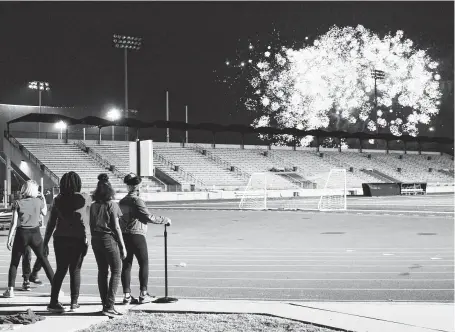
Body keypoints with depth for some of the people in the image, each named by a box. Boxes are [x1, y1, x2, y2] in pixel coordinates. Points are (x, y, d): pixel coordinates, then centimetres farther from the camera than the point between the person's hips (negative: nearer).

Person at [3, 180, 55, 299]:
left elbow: (14, 223, -8)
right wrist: (44, 200, 33)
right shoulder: (39, 201, 1)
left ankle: (10, 290, 3)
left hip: (22, 234, -1)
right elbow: (45, 212, 22)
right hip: (35, 234, 2)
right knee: (44, 261, 10)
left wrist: (9, 238, -5)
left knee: (14, 262, 10)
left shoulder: (17, 203, -5)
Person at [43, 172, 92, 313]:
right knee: (75, 270, 9)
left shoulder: (58, 200, 1)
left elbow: (51, 223, 1)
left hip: (60, 238, 2)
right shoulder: (85, 198, -5)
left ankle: (53, 302, 6)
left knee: (60, 270, 11)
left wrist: (45, 242, 5)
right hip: (78, 239, -2)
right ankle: (74, 302, 11)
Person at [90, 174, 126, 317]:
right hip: (109, 239, -6)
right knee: (116, 272, -1)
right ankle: (109, 306, -9)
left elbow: (91, 226, 10)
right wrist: (122, 246, -6)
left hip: (96, 240, 6)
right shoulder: (112, 205, -9)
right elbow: (116, 227, -10)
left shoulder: (93, 206, 7)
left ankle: (105, 304, 15)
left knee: (102, 272, 12)